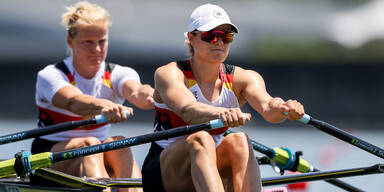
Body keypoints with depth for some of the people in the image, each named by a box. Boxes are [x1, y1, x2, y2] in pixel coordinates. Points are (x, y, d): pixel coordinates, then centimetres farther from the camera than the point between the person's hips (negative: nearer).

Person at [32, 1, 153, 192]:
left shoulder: (118, 74, 1)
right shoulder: (49, 76, -10)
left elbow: (135, 91, -24)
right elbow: (73, 101, -33)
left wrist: (145, 95, -51)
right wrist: (103, 106, -56)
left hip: (100, 156, 3)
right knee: (89, 144, -34)